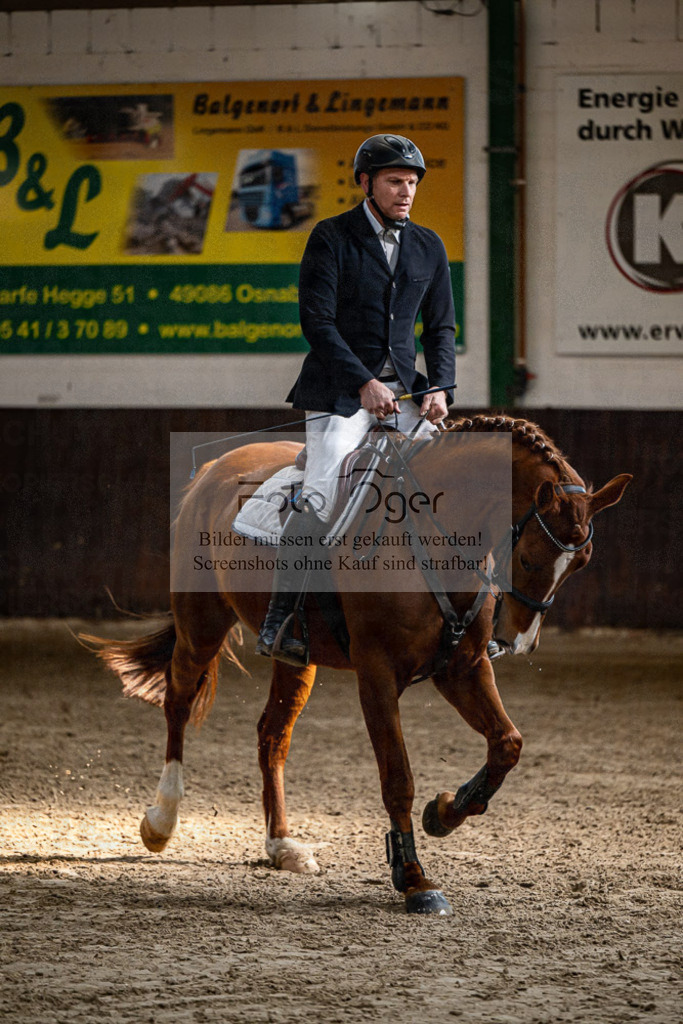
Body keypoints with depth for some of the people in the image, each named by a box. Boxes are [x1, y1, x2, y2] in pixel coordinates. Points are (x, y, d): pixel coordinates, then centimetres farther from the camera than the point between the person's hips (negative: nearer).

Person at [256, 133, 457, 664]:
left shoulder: (429, 247, 13)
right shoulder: (331, 237, -3)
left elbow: (441, 327, 15)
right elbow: (317, 321, -10)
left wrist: (440, 388, -2)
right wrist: (363, 383, -19)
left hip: (403, 389, 5)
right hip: (339, 391, -5)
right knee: (322, 495, -22)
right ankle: (278, 622, -15)